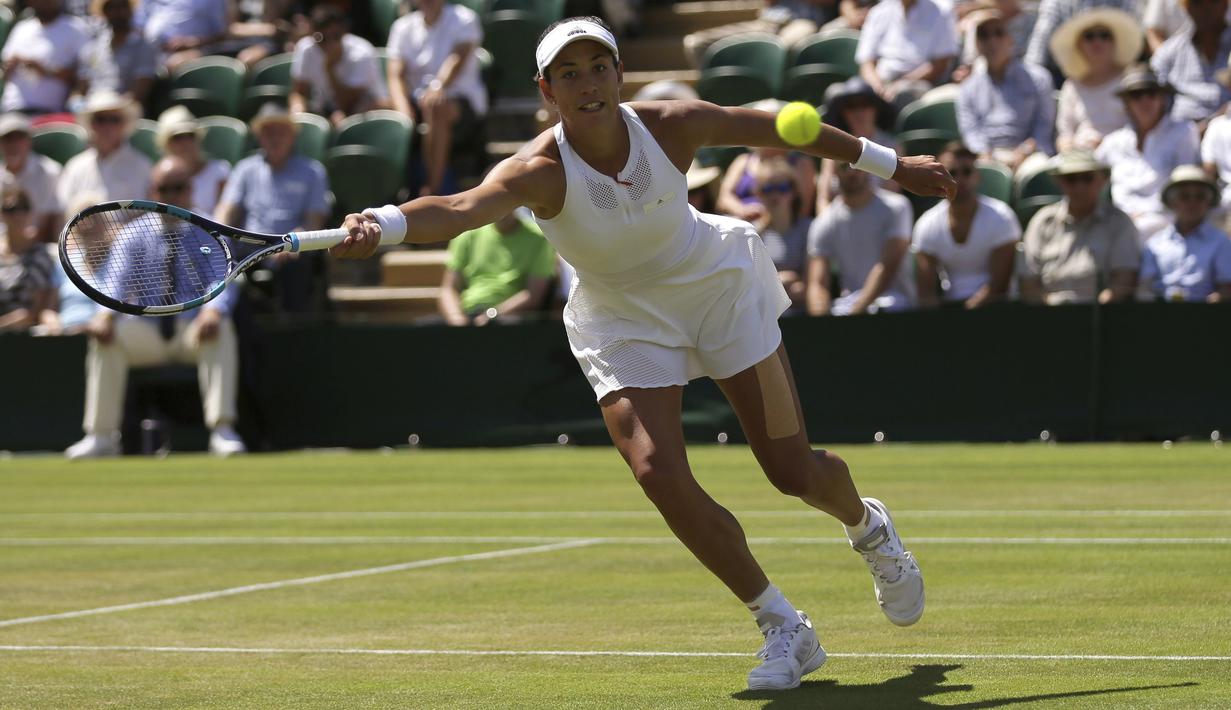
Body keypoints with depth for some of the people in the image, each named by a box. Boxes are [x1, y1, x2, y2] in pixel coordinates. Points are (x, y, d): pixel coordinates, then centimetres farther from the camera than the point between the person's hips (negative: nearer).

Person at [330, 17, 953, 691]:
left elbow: (782, 128, -6)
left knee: (794, 472, 1)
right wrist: (383, 222, -72)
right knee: (660, 474, -19)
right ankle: (784, 629, 1)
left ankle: (868, 528, 40)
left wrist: (891, 164, 6)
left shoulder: (671, 125, -23)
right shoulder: (540, 171, -29)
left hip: (716, 287, 1)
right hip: (623, 322, -1)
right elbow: (461, 208, -50)